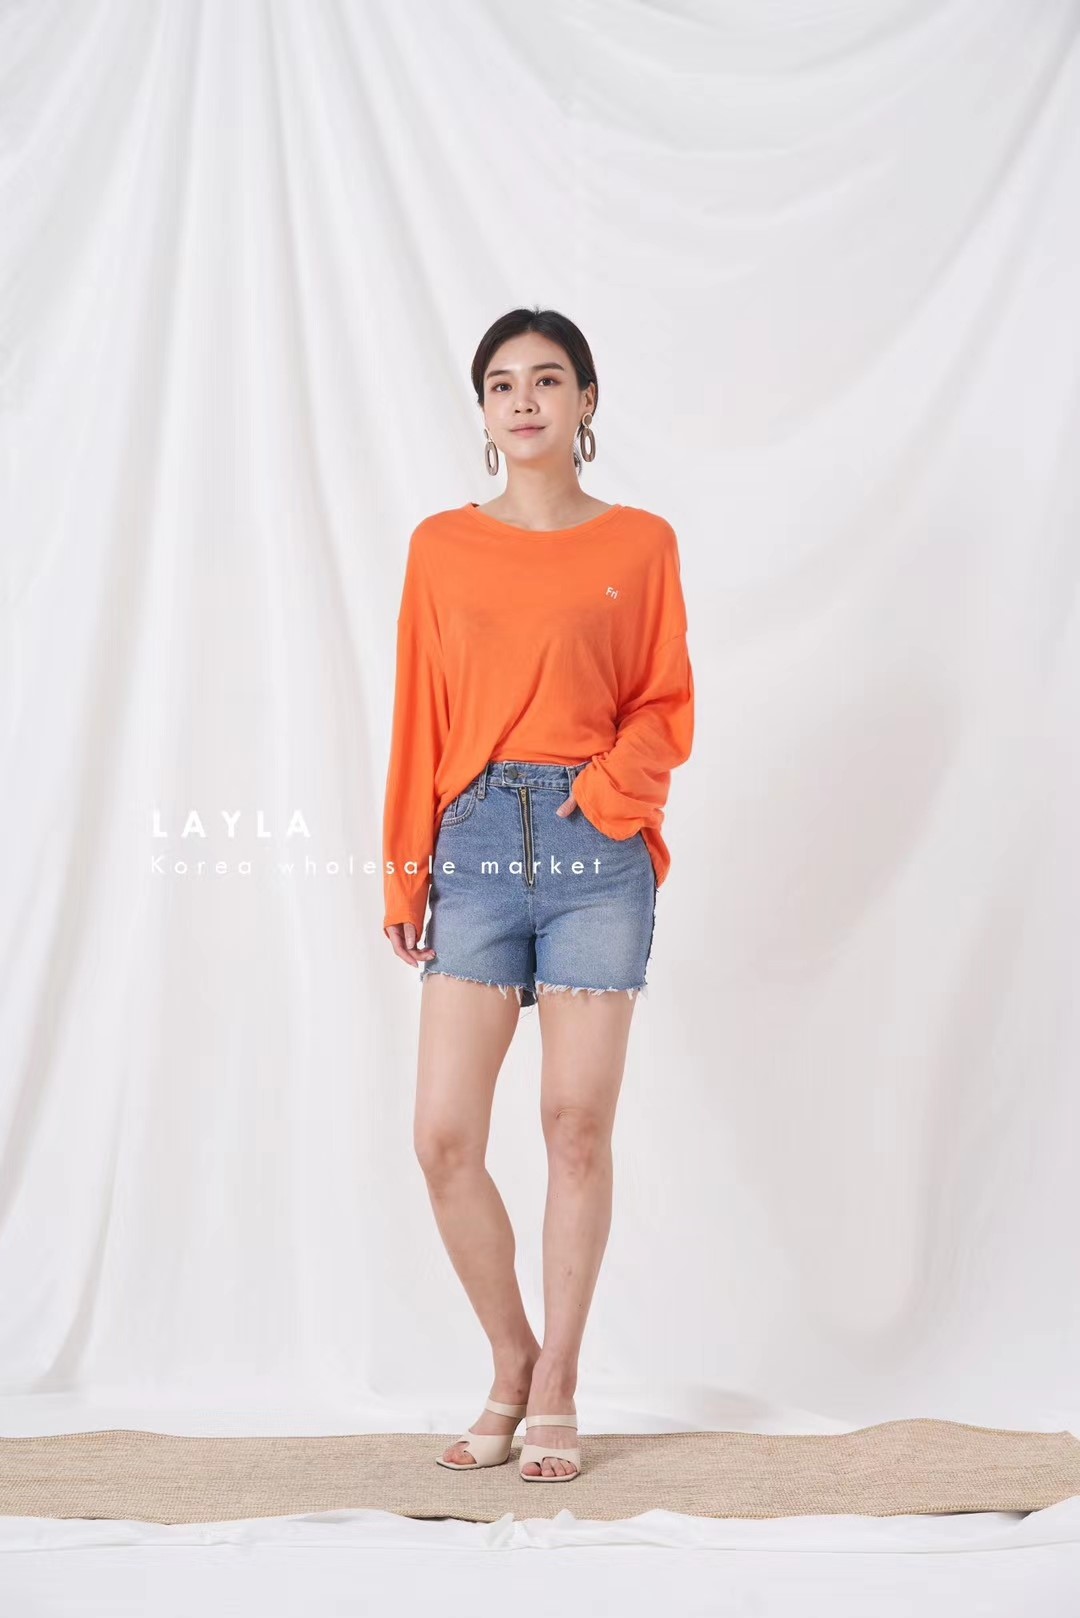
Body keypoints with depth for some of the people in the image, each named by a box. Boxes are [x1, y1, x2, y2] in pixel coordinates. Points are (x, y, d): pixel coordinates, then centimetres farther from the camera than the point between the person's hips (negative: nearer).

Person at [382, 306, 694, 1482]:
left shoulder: (640, 544, 6)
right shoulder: (442, 547, 10)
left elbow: (667, 705, 7)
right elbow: (418, 716, 10)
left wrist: (610, 786, -12)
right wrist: (405, 869, 7)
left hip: (596, 852, -1)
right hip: (477, 843, 2)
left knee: (578, 1126, 0)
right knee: (443, 1135, -4)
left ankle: (556, 1394, 13)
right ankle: (511, 1368, 17)